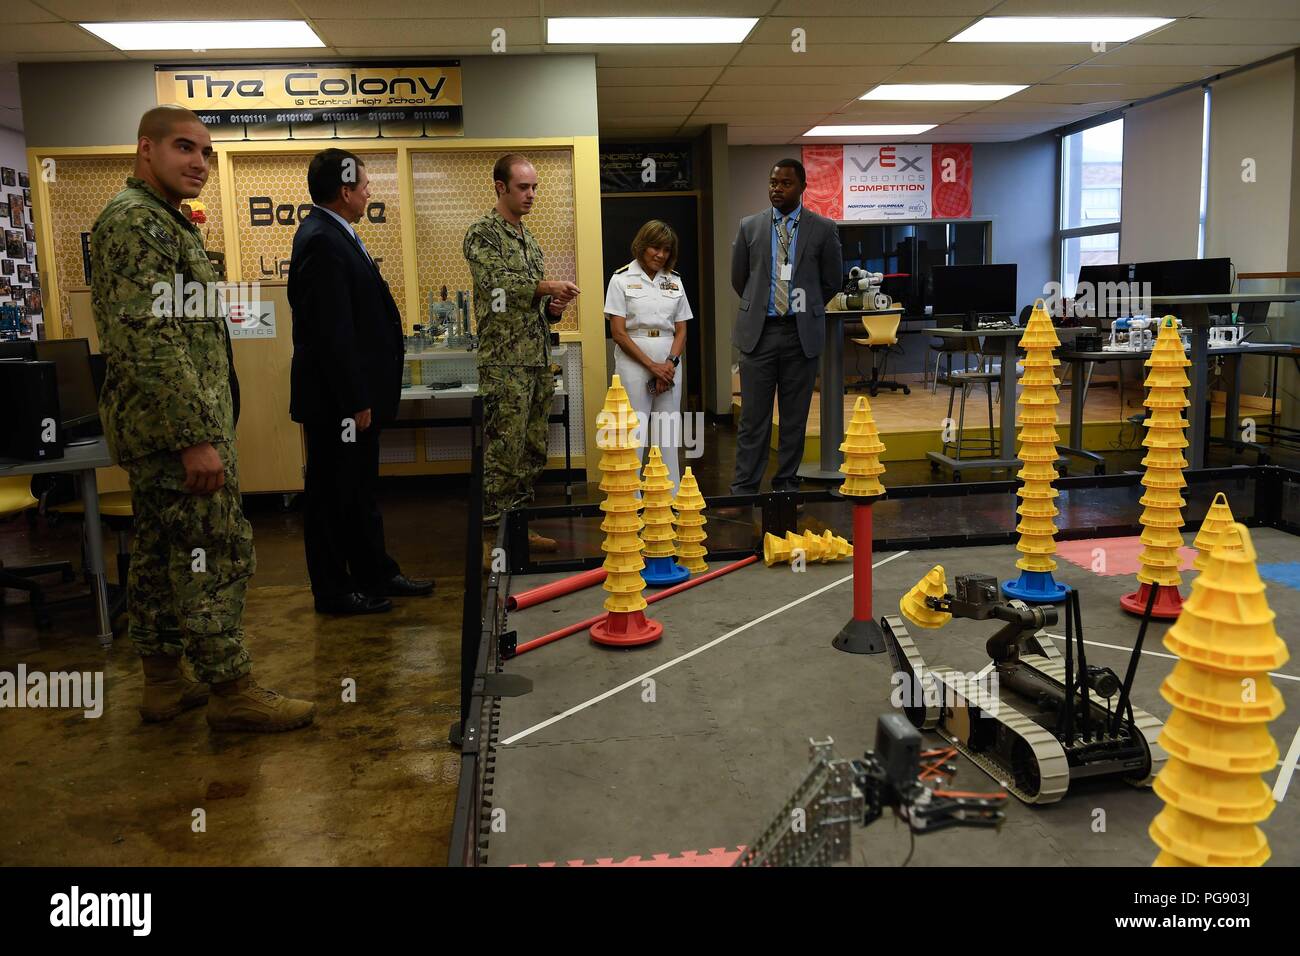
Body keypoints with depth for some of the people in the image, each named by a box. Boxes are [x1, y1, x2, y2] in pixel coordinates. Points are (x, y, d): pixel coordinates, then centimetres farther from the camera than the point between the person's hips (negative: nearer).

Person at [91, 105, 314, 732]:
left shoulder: (161, 221, 19)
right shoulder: (135, 221, -15)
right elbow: (150, 341, -23)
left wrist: (199, 427, 24)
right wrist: (196, 437, -25)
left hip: (154, 427, 11)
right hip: (175, 423, -11)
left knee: (161, 552, 14)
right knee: (218, 552, -5)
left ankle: (163, 680, 24)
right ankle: (232, 691, 4)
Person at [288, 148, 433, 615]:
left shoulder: (334, 234, 12)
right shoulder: (322, 241, -20)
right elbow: (332, 332, -25)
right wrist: (355, 401, -23)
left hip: (353, 393, 10)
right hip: (336, 400, -10)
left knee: (360, 489, 19)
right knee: (332, 494, 3)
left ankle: (376, 574, 31)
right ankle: (333, 591, 15)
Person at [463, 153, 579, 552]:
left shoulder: (529, 238, 20)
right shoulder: (482, 233, -5)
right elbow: (499, 283, -20)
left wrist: (552, 309, 5)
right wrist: (545, 287, -30)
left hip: (538, 361, 8)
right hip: (505, 364, -8)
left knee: (533, 451, 11)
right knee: (503, 454, -7)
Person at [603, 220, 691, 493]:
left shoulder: (674, 281, 13)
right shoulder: (622, 279, 1)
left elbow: (681, 330, 11)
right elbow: (618, 332, -5)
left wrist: (670, 363, -6)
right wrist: (652, 365, -11)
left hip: (669, 363, 4)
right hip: (633, 361, -4)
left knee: (668, 432, 4)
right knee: (633, 432, -6)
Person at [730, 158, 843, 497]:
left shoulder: (823, 229, 2)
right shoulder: (750, 226, 6)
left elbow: (832, 280, 10)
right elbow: (738, 278, 15)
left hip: (801, 334, 0)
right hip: (759, 331, 0)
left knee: (795, 417, 6)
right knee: (753, 417, 1)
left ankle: (787, 485, 17)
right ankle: (743, 489, 6)